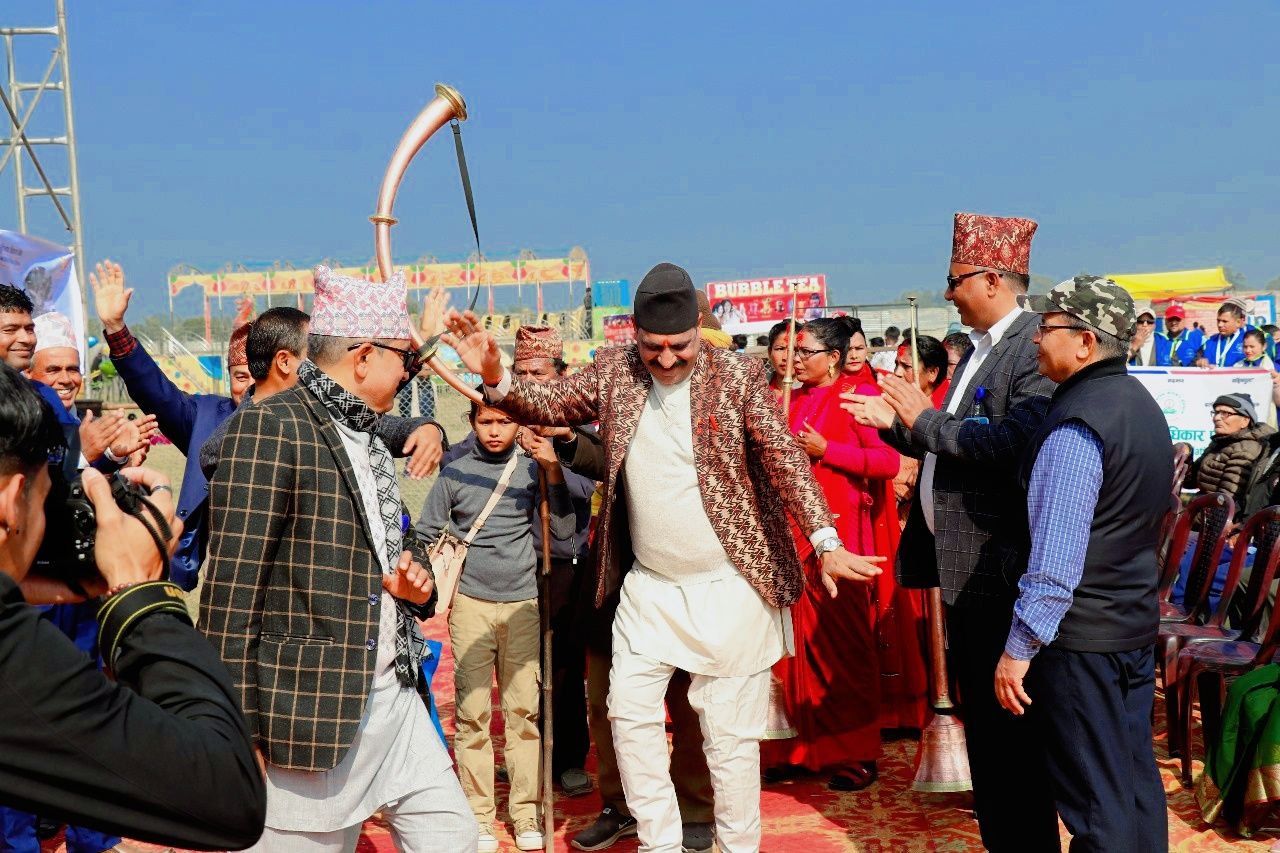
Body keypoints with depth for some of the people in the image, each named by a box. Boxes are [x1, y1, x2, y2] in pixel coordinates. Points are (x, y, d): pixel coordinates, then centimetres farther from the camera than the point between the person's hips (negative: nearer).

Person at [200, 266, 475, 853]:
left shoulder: (369, 436, 14)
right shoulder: (271, 426, -13)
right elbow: (233, 584, -17)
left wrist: (417, 579, 5)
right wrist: (236, 729, -18)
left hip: (395, 696, 9)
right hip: (312, 709, -8)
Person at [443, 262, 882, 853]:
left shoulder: (738, 375, -10)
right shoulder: (612, 371, 0)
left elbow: (784, 457, -15)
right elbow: (550, 406, 0)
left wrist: (826, 541, -27)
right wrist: (496, 378, -21)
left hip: (728, 586, -4)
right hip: (647, 587, 4)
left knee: (730, 733, 5)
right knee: (631, 713, 8)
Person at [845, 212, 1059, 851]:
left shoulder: (1035, 347, -14)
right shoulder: (980, 349, 16)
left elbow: (1016, 443, -27)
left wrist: (927, 420, -18)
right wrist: (896, 423, 5)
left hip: (998, 567, -10)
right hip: (964, 565, 10)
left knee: (1007, 722, -2)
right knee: (979, 716, 18)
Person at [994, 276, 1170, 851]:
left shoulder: (1077, 424, -20)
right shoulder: (1140, 404, 10)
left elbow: (1056, 552, -24)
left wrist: (1020, 647, -20)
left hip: (1080, 636, -9)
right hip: (1137, 623, 9)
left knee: (1096, 803, -1)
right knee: (1136, 780, 16)